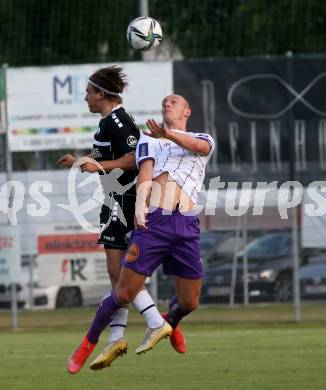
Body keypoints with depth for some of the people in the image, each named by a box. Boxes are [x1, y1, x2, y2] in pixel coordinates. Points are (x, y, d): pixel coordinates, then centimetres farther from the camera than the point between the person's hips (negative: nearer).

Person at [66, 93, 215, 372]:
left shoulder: (204, 140, 22)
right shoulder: (150, 140, 19)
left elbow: (199, 146, -5)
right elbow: (145, 175, 0)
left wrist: (168, 135, -25)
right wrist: (140, 206, -22)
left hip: (187, 227, 2)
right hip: (154, 222, -2)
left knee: (189, 302, 3)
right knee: (124, 294, -7)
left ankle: (168, 323, 35)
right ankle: (89, 343, 9)